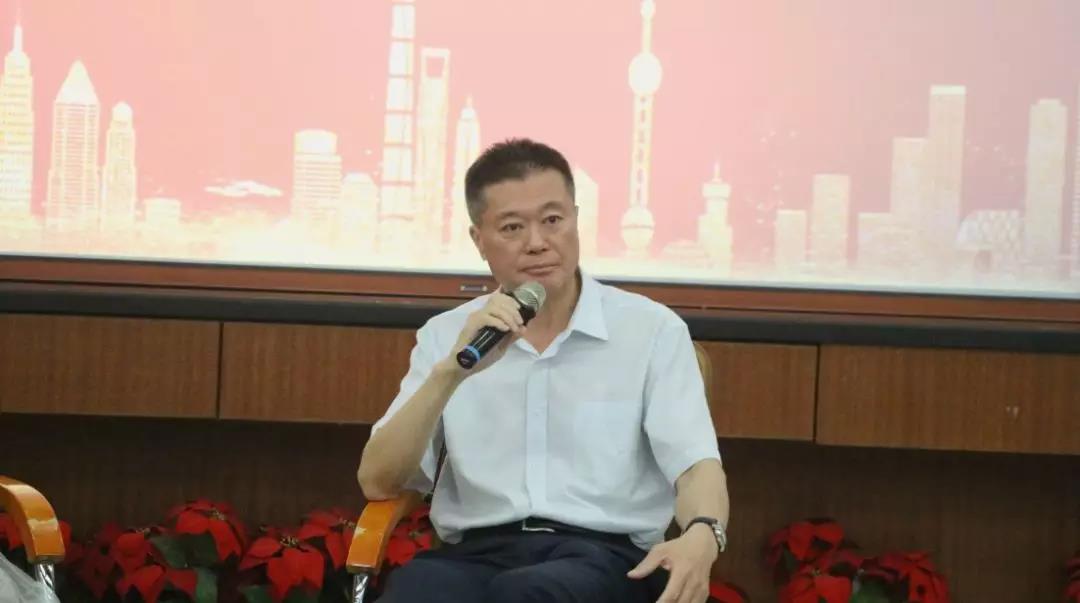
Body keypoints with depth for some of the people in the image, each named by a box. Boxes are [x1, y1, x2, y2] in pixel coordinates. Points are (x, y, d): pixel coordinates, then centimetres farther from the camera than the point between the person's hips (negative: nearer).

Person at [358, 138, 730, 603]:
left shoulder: (653, 329, 8)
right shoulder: (445, 336, 16)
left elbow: (696, 464, -2)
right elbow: (377, 482, 6)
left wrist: (701, 536, -26)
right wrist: (453, 372, -8)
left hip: (605, 556, -2)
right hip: (478, 553, 2)